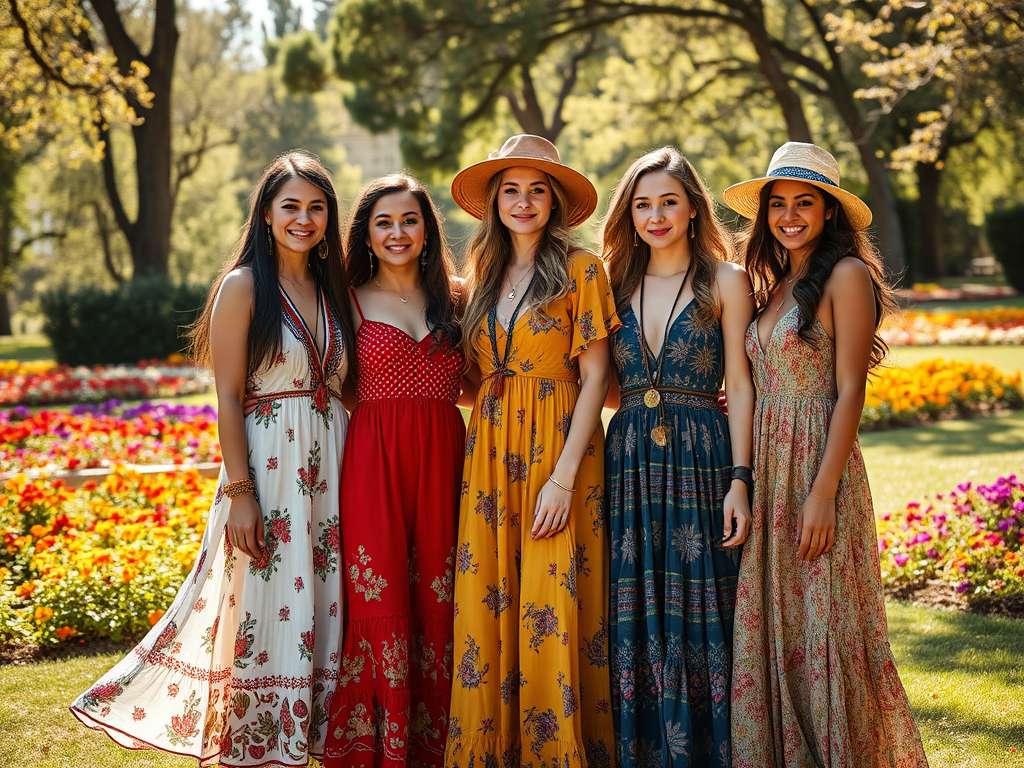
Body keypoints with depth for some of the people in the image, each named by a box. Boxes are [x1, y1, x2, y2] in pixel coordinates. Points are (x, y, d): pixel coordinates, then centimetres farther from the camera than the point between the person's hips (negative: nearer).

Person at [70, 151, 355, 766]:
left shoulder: (335, 288, 12)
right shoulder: (243, 287, -5)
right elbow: (228, 399, -8)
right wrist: (239, 492, -14)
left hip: (332, 469, 6)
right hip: (267, 466, -5)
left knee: (324, 615, 8)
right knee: (265, 613, -2)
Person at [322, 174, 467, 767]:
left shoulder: (456, 298, 13)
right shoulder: (351, 301, 6)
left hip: (443, 460, 2)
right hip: (374, 461, -2)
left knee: (436, 601, 2)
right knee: (380, 603, -4)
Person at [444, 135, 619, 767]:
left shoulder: (580, 269, -2)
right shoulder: (485, 273, 15)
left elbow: (595, 376, -7)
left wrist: (564, 476, -14)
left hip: (558, 447, -5)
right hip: (490, 453, 5)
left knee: (551, 615, -7)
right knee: (488, 610, 2)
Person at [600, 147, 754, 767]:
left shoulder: (725, 281, 3)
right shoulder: (618, 284, 14)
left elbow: (740, 387, -2)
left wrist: (739, 480, -9)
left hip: (701, 462, -3)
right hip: (629, 464, 3)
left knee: (699, 620, -3)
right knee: (634, 622, 3)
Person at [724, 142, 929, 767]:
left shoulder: (846, 275, -6)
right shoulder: (774, 283, 16)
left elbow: (849, 392, -12)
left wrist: (823, 492, -18)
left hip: (819, 463, -7)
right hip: (766, 469, 7)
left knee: (822, 625, -3)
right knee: (770, 622, 8)